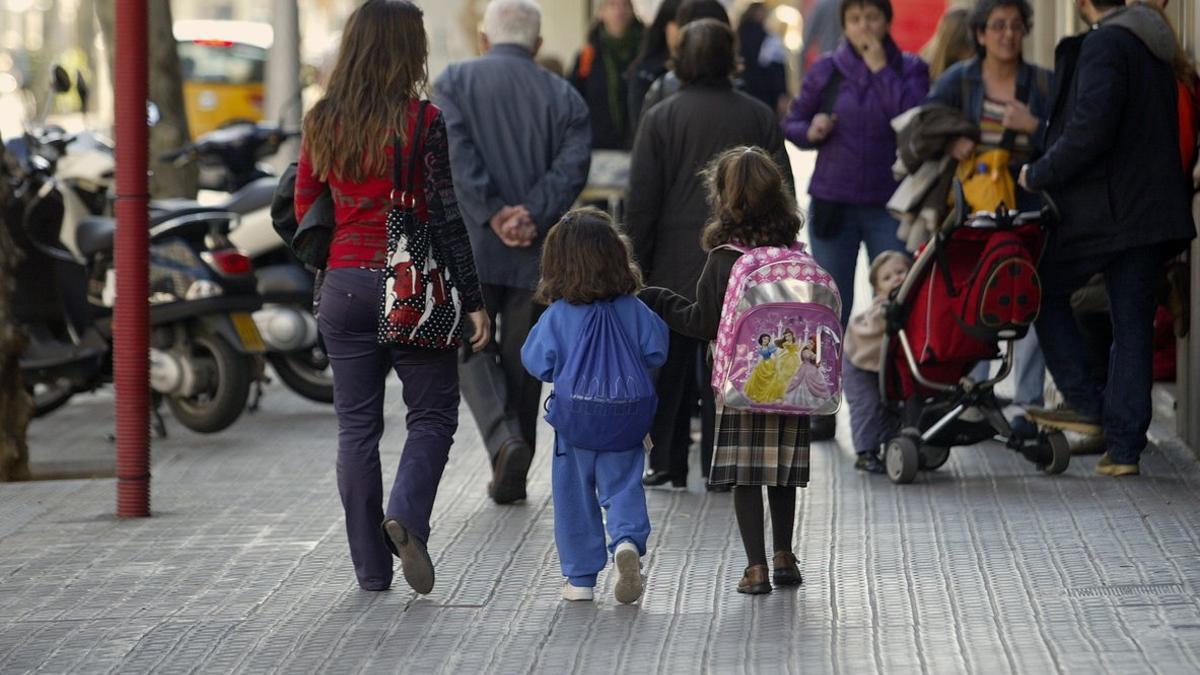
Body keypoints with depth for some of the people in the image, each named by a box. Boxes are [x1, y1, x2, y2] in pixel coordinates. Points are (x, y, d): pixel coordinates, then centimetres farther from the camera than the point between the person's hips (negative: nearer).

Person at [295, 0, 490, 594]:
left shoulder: (322, 122, 3)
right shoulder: (421, 122, -9)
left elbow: (304, 212, 10)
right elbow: (446, 220, -9)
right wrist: (473, 300, -5)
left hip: (344, 285, 4)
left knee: (357, 426, 8)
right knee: (433, 413, 9)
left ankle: (371, 567, 8)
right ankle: (406, 515, -16)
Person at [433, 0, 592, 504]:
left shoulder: (454, 81, 2)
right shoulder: (565, 97, 7)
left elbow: (455, 154, -12)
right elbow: (573, 165, -7)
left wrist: (494, 214, -13)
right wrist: (532, 219, -12)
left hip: (471, 243, -2)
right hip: (537, 253, 2)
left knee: (470, 347, 8)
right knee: (522, 358, 11)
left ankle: (504, 438, -15)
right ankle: (511, 478, 13)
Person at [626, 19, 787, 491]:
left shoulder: (660, 118, -4)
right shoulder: (759, 118, 2)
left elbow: (642, 200, -4)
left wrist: (635, 262, 2)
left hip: (674, 265, -1)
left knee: (671, 364, 9)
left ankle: (667, 462, 9)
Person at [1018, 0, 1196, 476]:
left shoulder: (1104, 47, -15)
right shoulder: (1154, 47, 14)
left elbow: (1089, 131, -23)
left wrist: (1038, 175, -9)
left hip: (1104, 211, -8)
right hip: (1150, 210, 8)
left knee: (1046, 292, 11)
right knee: (1132, 325, 8)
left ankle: (1086, 405, 5)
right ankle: (1124, 446, 7)